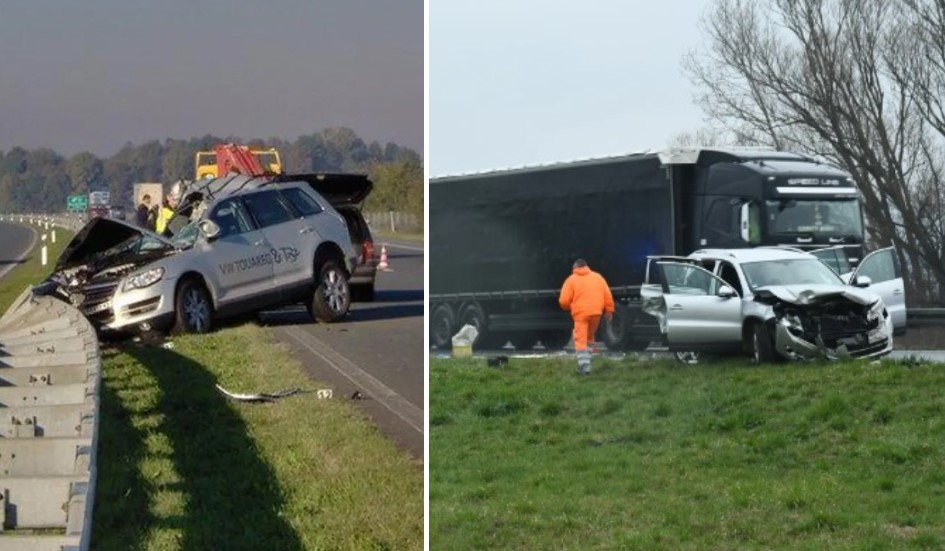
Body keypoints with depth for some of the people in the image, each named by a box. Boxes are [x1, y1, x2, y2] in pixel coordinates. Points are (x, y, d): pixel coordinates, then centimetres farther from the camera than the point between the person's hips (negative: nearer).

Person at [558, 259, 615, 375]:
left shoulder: (571, 280, 2)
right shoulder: (598, 277, 12)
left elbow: (564, 301, -3)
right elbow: (607, 295, 5)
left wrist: (568, 307, 18)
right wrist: (609, 310, 11)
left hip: (580, 313, -4)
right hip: (596, 312, 4)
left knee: (581, 340, -3)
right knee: (589, 337, 22)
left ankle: (584, 365, -17)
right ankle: (586, 362, 23)